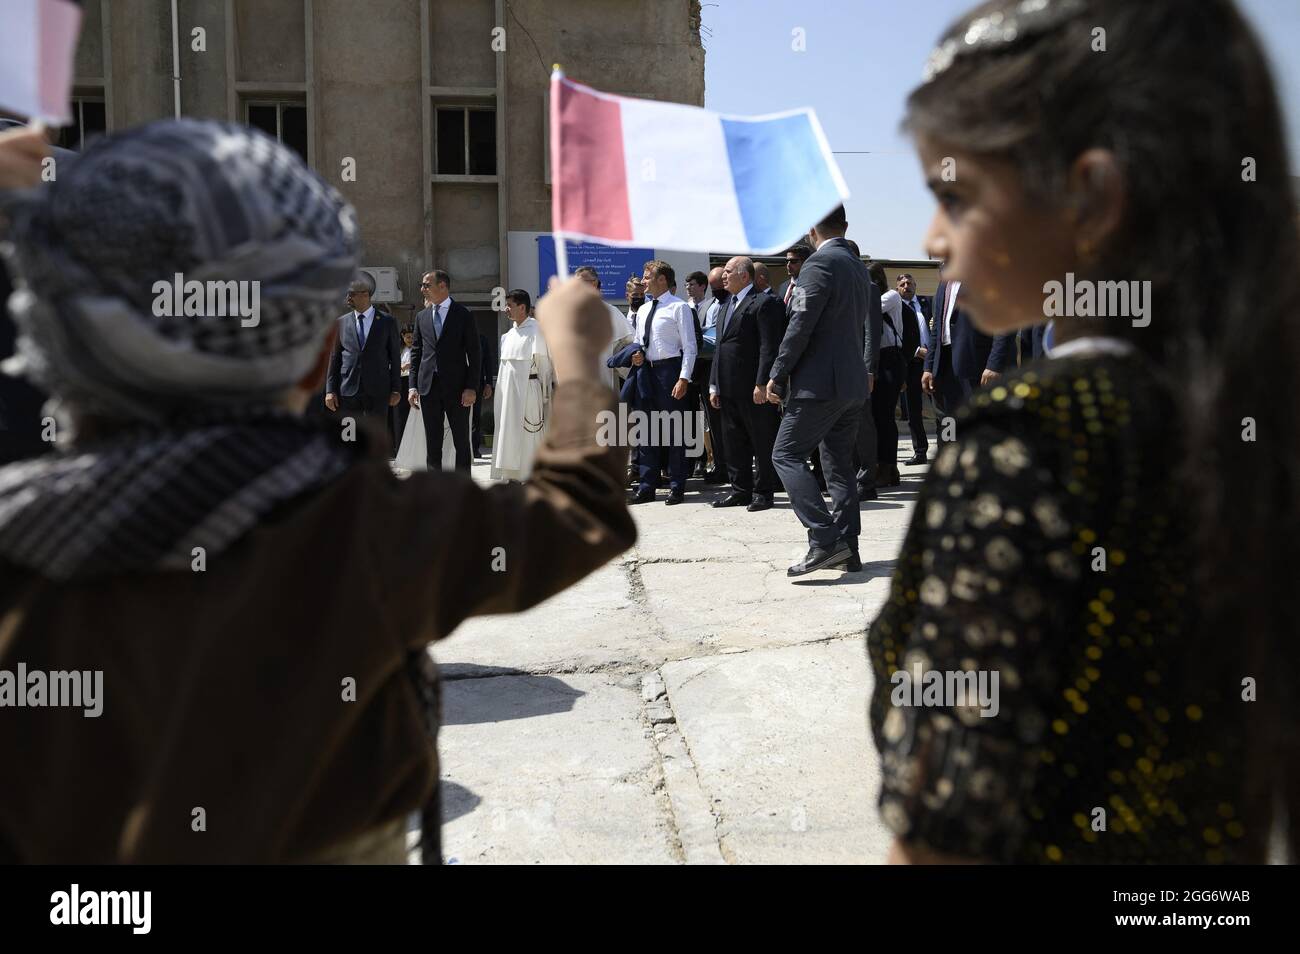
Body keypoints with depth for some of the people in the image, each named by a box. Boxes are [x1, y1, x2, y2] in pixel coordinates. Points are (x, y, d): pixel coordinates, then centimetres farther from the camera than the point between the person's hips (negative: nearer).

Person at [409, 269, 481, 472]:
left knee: (462, 441, 1)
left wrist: (471, 387, -11)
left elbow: (474, 354, -3)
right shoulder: (421, 317, 12)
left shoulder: (463, 315, -1)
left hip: (456, 387, -4)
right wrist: (413, 386, 3)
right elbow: (416, 353, 13)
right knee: (432, 443, 6)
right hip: (428, 387, 4)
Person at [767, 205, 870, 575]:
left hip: (820, 382, -9)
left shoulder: (819, 264, -12)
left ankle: (824, 539, -16)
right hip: (853, 382, 9)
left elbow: (801, 326, -17)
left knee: (786, 455, -7)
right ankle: (847, 547, 13)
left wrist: (777, 375, -10)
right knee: (839, 464, 13)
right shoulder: (858, 267, 15)